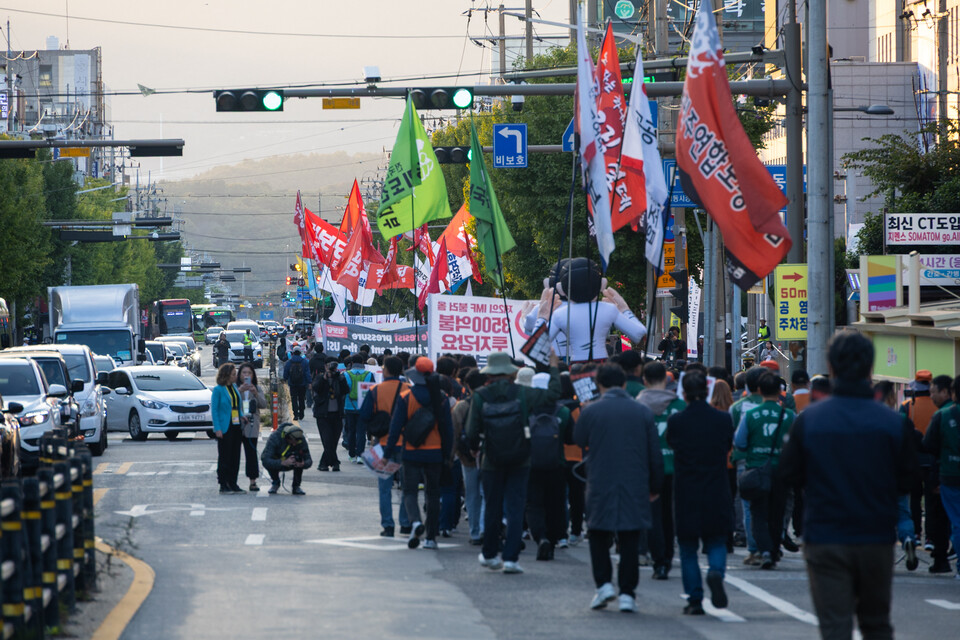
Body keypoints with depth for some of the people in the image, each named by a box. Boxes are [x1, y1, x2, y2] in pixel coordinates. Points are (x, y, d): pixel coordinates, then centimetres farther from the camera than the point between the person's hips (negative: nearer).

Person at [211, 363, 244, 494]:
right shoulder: (218, 390, -8)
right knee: (224, 457, -1)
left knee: (235, 457, 8)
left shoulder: (235, 388, 11)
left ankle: (233, 484, 15)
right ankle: (223, 485, 4)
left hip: (236, 427, 7)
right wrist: (217, 429, -16)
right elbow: (214, 410, -10)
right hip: (225, 429, -7)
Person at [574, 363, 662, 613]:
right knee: (630, 541, 6)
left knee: (599, 536, 16)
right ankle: (627, 593, 3)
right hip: (635, 486, 1)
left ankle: (604, 583, 3)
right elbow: (655, 454, 5)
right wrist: (655, 486, 15)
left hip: (601, 484, -1)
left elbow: (578, 440, 12)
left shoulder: (590, 412, -5)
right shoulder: (643, 412, 1)